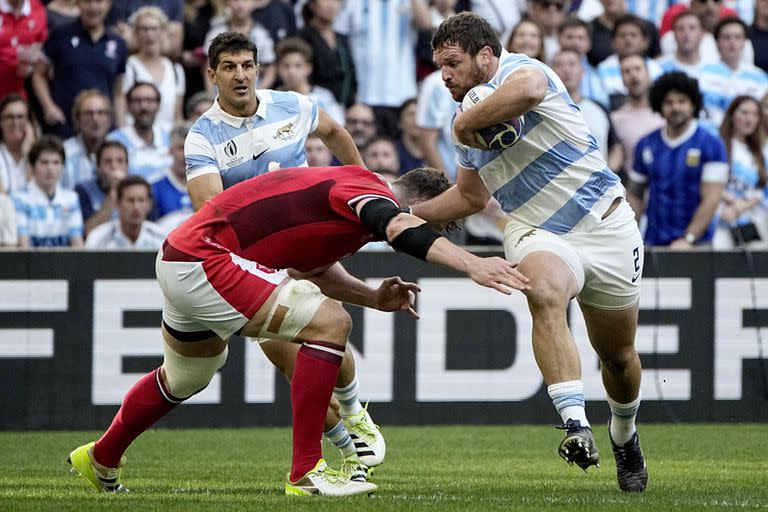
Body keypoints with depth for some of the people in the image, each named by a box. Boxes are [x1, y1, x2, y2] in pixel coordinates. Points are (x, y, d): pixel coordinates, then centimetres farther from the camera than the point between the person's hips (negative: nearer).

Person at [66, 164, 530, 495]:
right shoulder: (371, 191, -17)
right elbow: (400, 228, -40)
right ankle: (306, 472, -14)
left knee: (186, 378, 33)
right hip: (204, 262, -11)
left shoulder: (348, 186, 13)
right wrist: (471, 264, -53)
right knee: (329, 323, -17)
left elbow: (310, 265, 25)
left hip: (182, 256, 11)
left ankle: (101, 460, 54)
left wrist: (373, 297, 10)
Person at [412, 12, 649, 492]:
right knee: (545, 293, -33)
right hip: (539, 234, 4)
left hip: (606, 224, -4)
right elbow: (471, 196, 28)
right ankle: (576, 426, -44)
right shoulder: (470, 124, 11)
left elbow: (525, 91, -41)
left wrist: (467, 122, -27)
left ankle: (625, 439, 41)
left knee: (618, 356, 9)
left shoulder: (519, 69, -12)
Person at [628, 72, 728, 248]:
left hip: (695, 245, -3)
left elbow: (711, 199, -9)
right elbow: (635, 195, 14)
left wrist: (688, 239, -17)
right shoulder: (646, 145, 9)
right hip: (653, 244, 3)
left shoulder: (711, 145, -3)